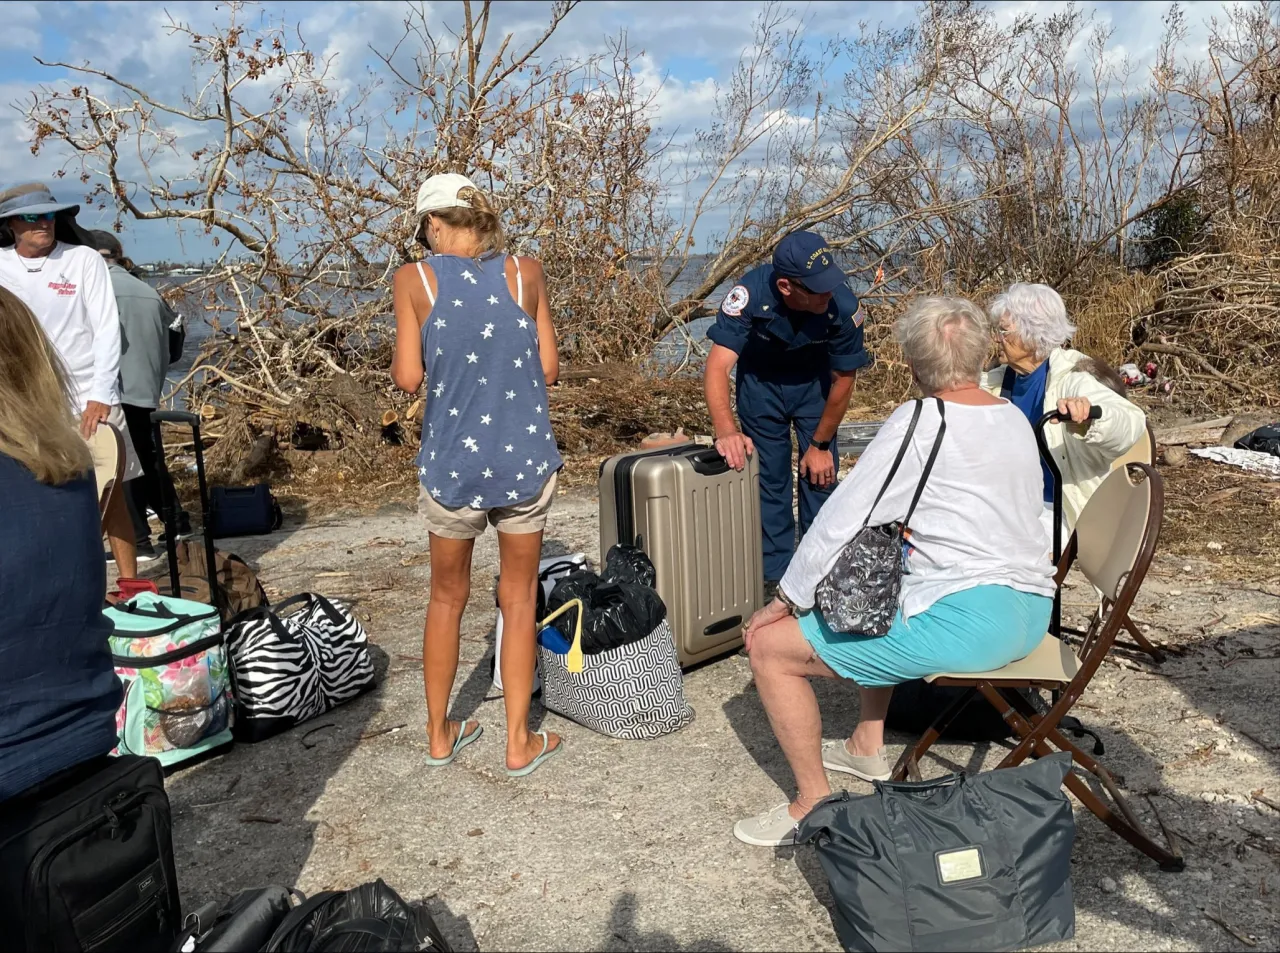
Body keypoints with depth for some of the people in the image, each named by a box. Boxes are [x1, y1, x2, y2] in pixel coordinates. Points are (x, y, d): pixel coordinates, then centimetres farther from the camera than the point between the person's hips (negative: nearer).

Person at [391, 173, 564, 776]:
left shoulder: (414, 280, -5)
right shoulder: (526, 273, -1)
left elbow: (407, 377, -8)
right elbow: (549, 369, 2)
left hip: (451, 462, 0)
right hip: (525, 460, 1)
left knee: (447, 597, 18)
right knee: (519, 599, 13)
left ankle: (440, 735, 31)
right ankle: (519, 743, 22)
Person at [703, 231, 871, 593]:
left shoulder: (843, 305, -32)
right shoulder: (750, 293, -36)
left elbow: (842, 380, -17)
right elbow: (718, 365, -41)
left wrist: (820, 445, -10)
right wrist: (726, 430, -56)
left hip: (815, 380, 1)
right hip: (761, 380, 0)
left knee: (820, 474, -4)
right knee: (769, 477, 0)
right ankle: (775, 574, 12)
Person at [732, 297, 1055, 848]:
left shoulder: (920, 423, -13)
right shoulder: (1015, 418, 11)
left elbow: (841, 521, -13)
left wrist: (786, 600, -4)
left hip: (966, 622, -9)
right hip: (1029, 614, 10)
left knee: (769, 646, -4)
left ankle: (814, 806, 3)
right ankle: (867, 748, 38)